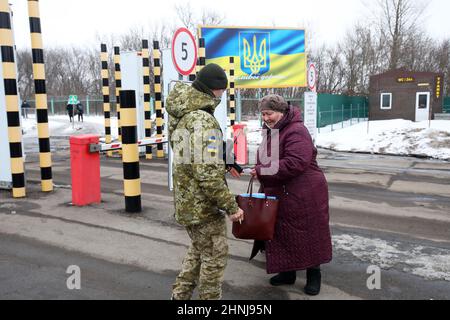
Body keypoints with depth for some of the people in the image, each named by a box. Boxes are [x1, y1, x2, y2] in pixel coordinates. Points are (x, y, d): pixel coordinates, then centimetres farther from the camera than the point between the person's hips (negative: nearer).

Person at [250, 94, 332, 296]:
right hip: (279, 194, 9)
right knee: (282, 234, 16)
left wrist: (261, 171, -26)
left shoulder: (296, 131, -19)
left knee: (308, 235, 6)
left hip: (304, 195, -9)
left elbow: (295, 163, -30)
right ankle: (287, 272, 32)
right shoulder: (271, 131, 12)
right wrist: (259, 169, 3)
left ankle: (314, 275, 25)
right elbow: (266, 159, 23)